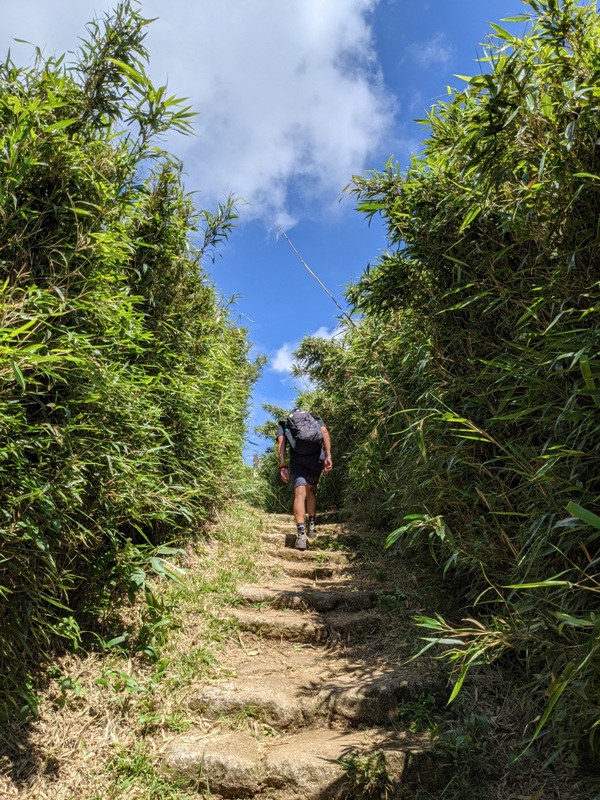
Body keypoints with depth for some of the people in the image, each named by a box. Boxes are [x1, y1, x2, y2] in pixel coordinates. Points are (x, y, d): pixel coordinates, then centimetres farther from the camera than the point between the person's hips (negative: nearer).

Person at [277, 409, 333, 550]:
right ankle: (311, 526, 22)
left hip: (297, 459, -2)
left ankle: (301, 534, -22)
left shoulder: (284, 422, 25)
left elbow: (281, 442, 6)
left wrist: (282, 466, -2)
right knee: (311, 490, 23)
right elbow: (325, 432, 7)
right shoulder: (316, 418, 28)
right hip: (317, 457, 2)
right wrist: (328, 457, -1)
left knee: (300, 493, -7)